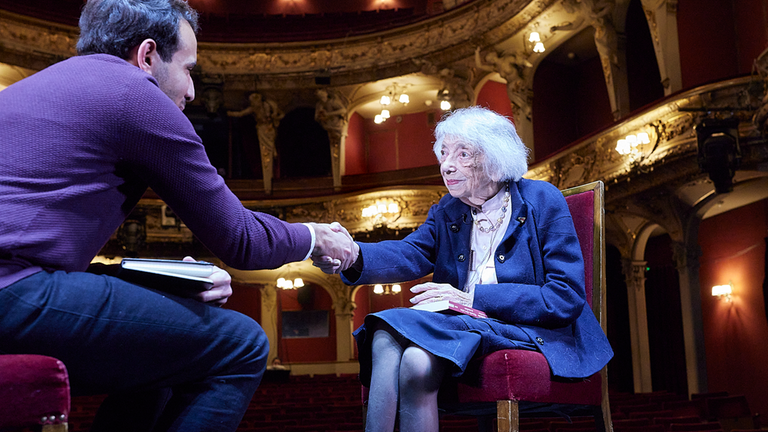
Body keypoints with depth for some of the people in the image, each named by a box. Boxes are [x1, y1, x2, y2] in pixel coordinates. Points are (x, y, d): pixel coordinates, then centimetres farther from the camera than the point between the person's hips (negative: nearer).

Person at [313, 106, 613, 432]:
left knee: (417, 360, -31)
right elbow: (410, 254, -5)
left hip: (530, 332, -5)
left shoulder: (542, 201, -1)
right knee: (386, 339, -27)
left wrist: (473, 298, -14)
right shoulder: (447, 211, 15)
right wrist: (353, 255, -29)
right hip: (464, 326, 5)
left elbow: (567, 298, -9)